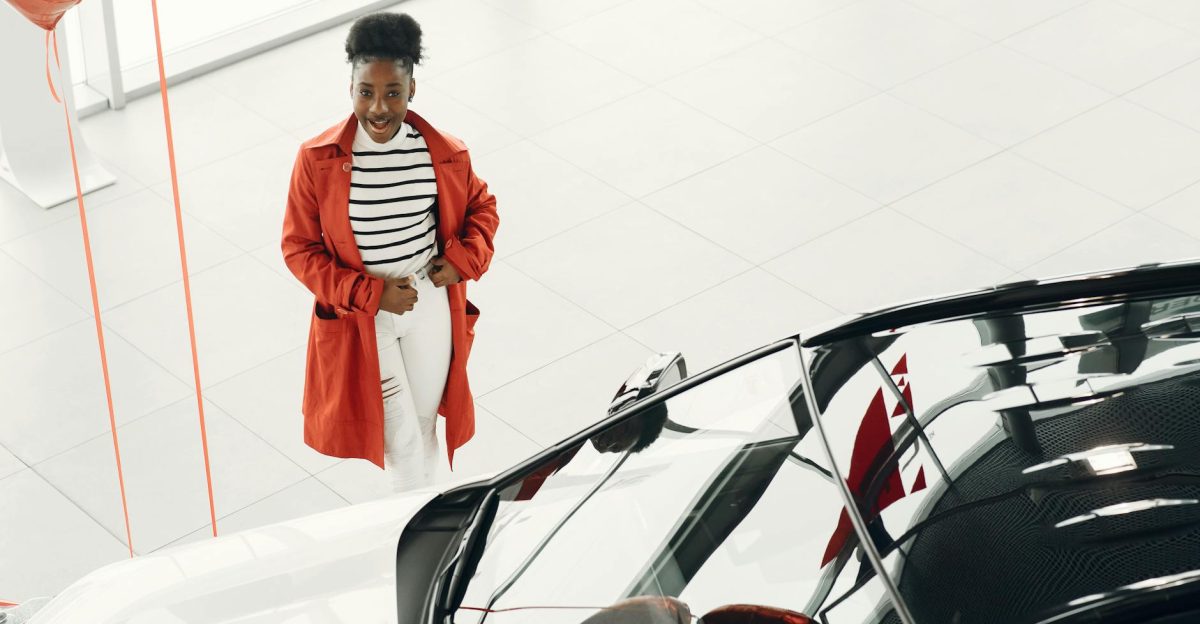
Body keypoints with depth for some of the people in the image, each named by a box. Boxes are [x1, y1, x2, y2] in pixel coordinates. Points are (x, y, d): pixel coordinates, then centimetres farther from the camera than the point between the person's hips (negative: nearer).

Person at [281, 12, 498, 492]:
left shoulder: (446, 154, -10)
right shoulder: (318, 160, -16)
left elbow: (481, 206, 10)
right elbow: (299, 249, -10)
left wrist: (463, 259, -9)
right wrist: (371, 294, -18)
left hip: (431, 307, 3)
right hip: (360, 319, -2)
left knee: (424, 423, 19)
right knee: (401, 438, 3)